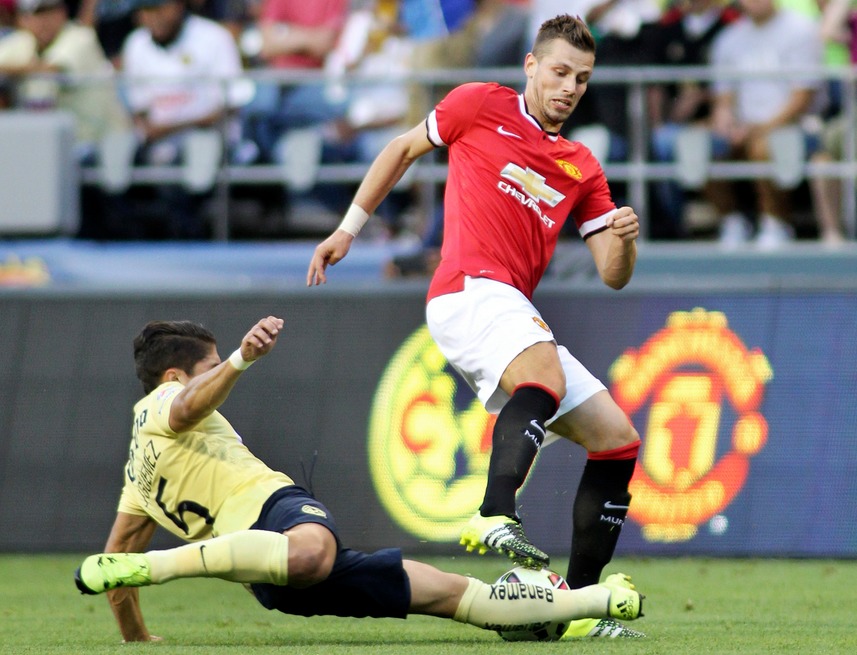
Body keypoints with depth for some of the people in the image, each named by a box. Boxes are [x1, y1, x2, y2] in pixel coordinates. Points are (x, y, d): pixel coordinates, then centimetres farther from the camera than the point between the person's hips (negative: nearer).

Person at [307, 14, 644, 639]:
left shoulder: (582, 169, 19)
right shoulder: (480, 106, 8)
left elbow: (613, 276, 14)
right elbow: (405, 148, 21)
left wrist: (623, 240, -9)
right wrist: (348, 228, 17)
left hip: (516, 314, 7)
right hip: (469, 293, -7)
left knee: (618, 439, 2)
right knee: (546, 373, -38)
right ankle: (495, 514, -58)